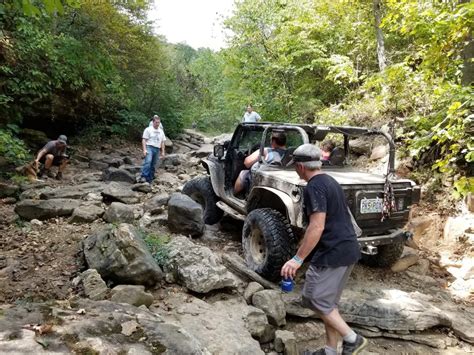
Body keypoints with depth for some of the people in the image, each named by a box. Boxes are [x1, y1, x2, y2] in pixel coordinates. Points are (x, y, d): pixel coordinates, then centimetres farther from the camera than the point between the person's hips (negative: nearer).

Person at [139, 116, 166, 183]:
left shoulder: (161, 131, 18)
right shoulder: (148, 129, 3)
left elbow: (162, 142, 19)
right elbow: (144, 140, -2)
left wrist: (163, 151, 13)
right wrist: (144, 149, -13)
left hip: (157, 149, 5)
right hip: (149, 147, -5)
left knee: (153, 165, 3)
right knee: (147, 161, -25)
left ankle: (149, 180, 9)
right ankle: (143, 177, -29)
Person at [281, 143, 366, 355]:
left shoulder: (314, 187, -15)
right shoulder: (330, 182, 15)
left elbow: (317, 227, -24)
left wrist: (298, 259, -22)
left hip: (333, 252, -10)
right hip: (349, 250, 10)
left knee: (313, 298, 1)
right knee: (328, 302, 16)